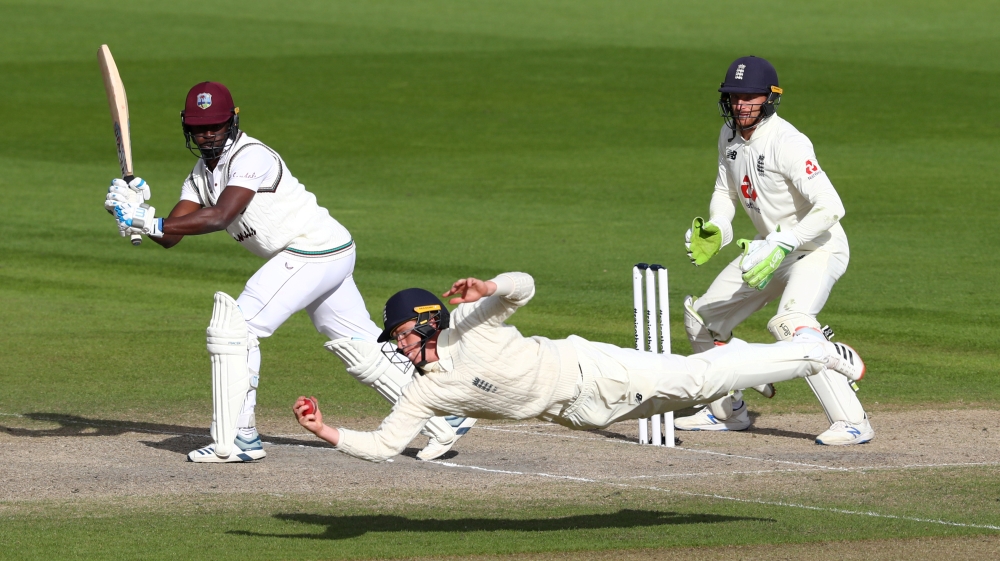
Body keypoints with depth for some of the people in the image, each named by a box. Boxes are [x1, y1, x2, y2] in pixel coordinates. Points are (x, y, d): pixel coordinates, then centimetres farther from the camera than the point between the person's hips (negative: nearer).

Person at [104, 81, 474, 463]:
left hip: (312, 254, -10)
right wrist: (138, 211, -18)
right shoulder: (201, 173, 11)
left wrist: (151, 224, -32)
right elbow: (170, 237, 1)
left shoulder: (251, 157, -17)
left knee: (234, 327, -13)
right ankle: (446, 418, 19)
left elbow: (219, 217, -30)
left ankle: (237, 440, -12)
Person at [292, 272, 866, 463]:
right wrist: (328, 433, -22)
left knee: (697, 378, -9)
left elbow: (524, 285, -20)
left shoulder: (468, 323, -15)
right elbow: (382, 445, -8)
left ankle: (813, 352, 9)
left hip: (590, 370, -5)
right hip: (578, 412, 5)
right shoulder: (422, 395, -3)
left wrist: (491, 289, -41)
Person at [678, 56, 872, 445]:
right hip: (773, 247, 9)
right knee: (703, 316, 14)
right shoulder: (730, 135, -1)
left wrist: (781, 246, -38)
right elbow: (725, 191, 14)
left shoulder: (787, 143, -27)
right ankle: (727, 412, 30)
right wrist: (715, 231, -6)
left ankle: (851, 422, -32)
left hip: (817, 248, -9)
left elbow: (830, 207, -33)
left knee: (791, 324, -33)